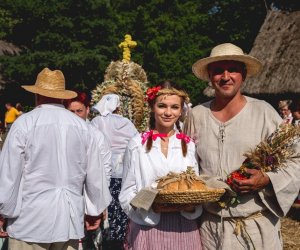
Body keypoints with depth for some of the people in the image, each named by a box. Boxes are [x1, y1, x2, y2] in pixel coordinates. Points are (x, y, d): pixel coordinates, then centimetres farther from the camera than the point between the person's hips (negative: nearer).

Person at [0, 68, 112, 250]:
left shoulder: (24, 124, -7)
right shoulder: (81, 126, 2)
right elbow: (95, 174, 5)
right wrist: (95, 211, 17)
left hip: (31, 221, -3)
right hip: (70, 220, 3)